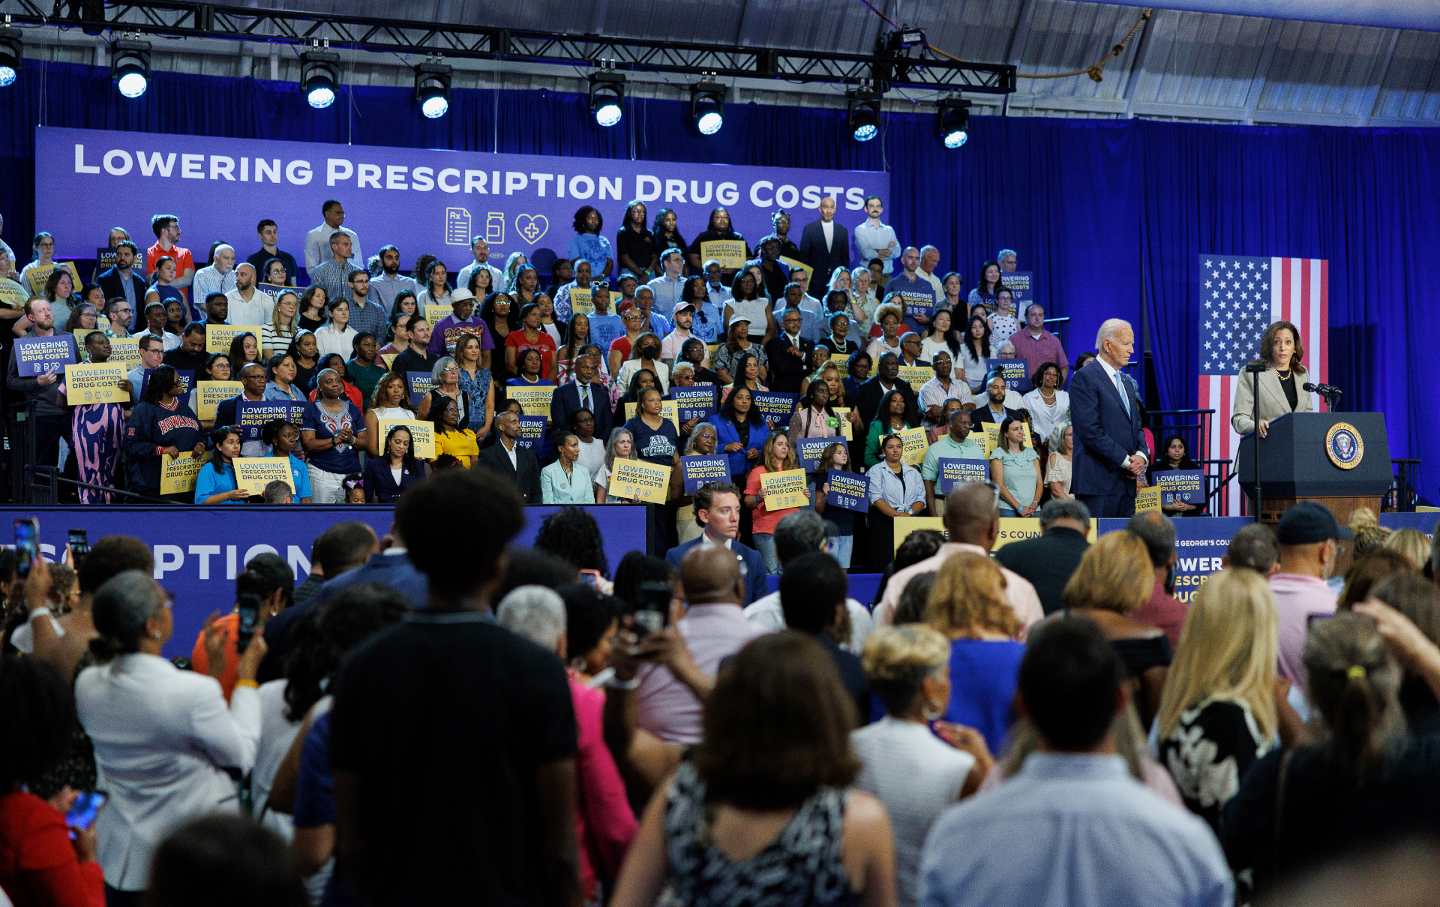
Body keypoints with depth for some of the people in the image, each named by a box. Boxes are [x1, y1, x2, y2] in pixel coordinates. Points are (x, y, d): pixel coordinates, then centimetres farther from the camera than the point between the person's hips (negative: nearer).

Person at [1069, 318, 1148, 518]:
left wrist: (1141, 455, 0)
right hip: (1098, 481, -8)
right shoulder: (1085, 378, -7)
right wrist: (1126, 460, -13)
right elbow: (1091, 431, -15)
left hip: (1126, 482, 8)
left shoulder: (1126, 381, 21)